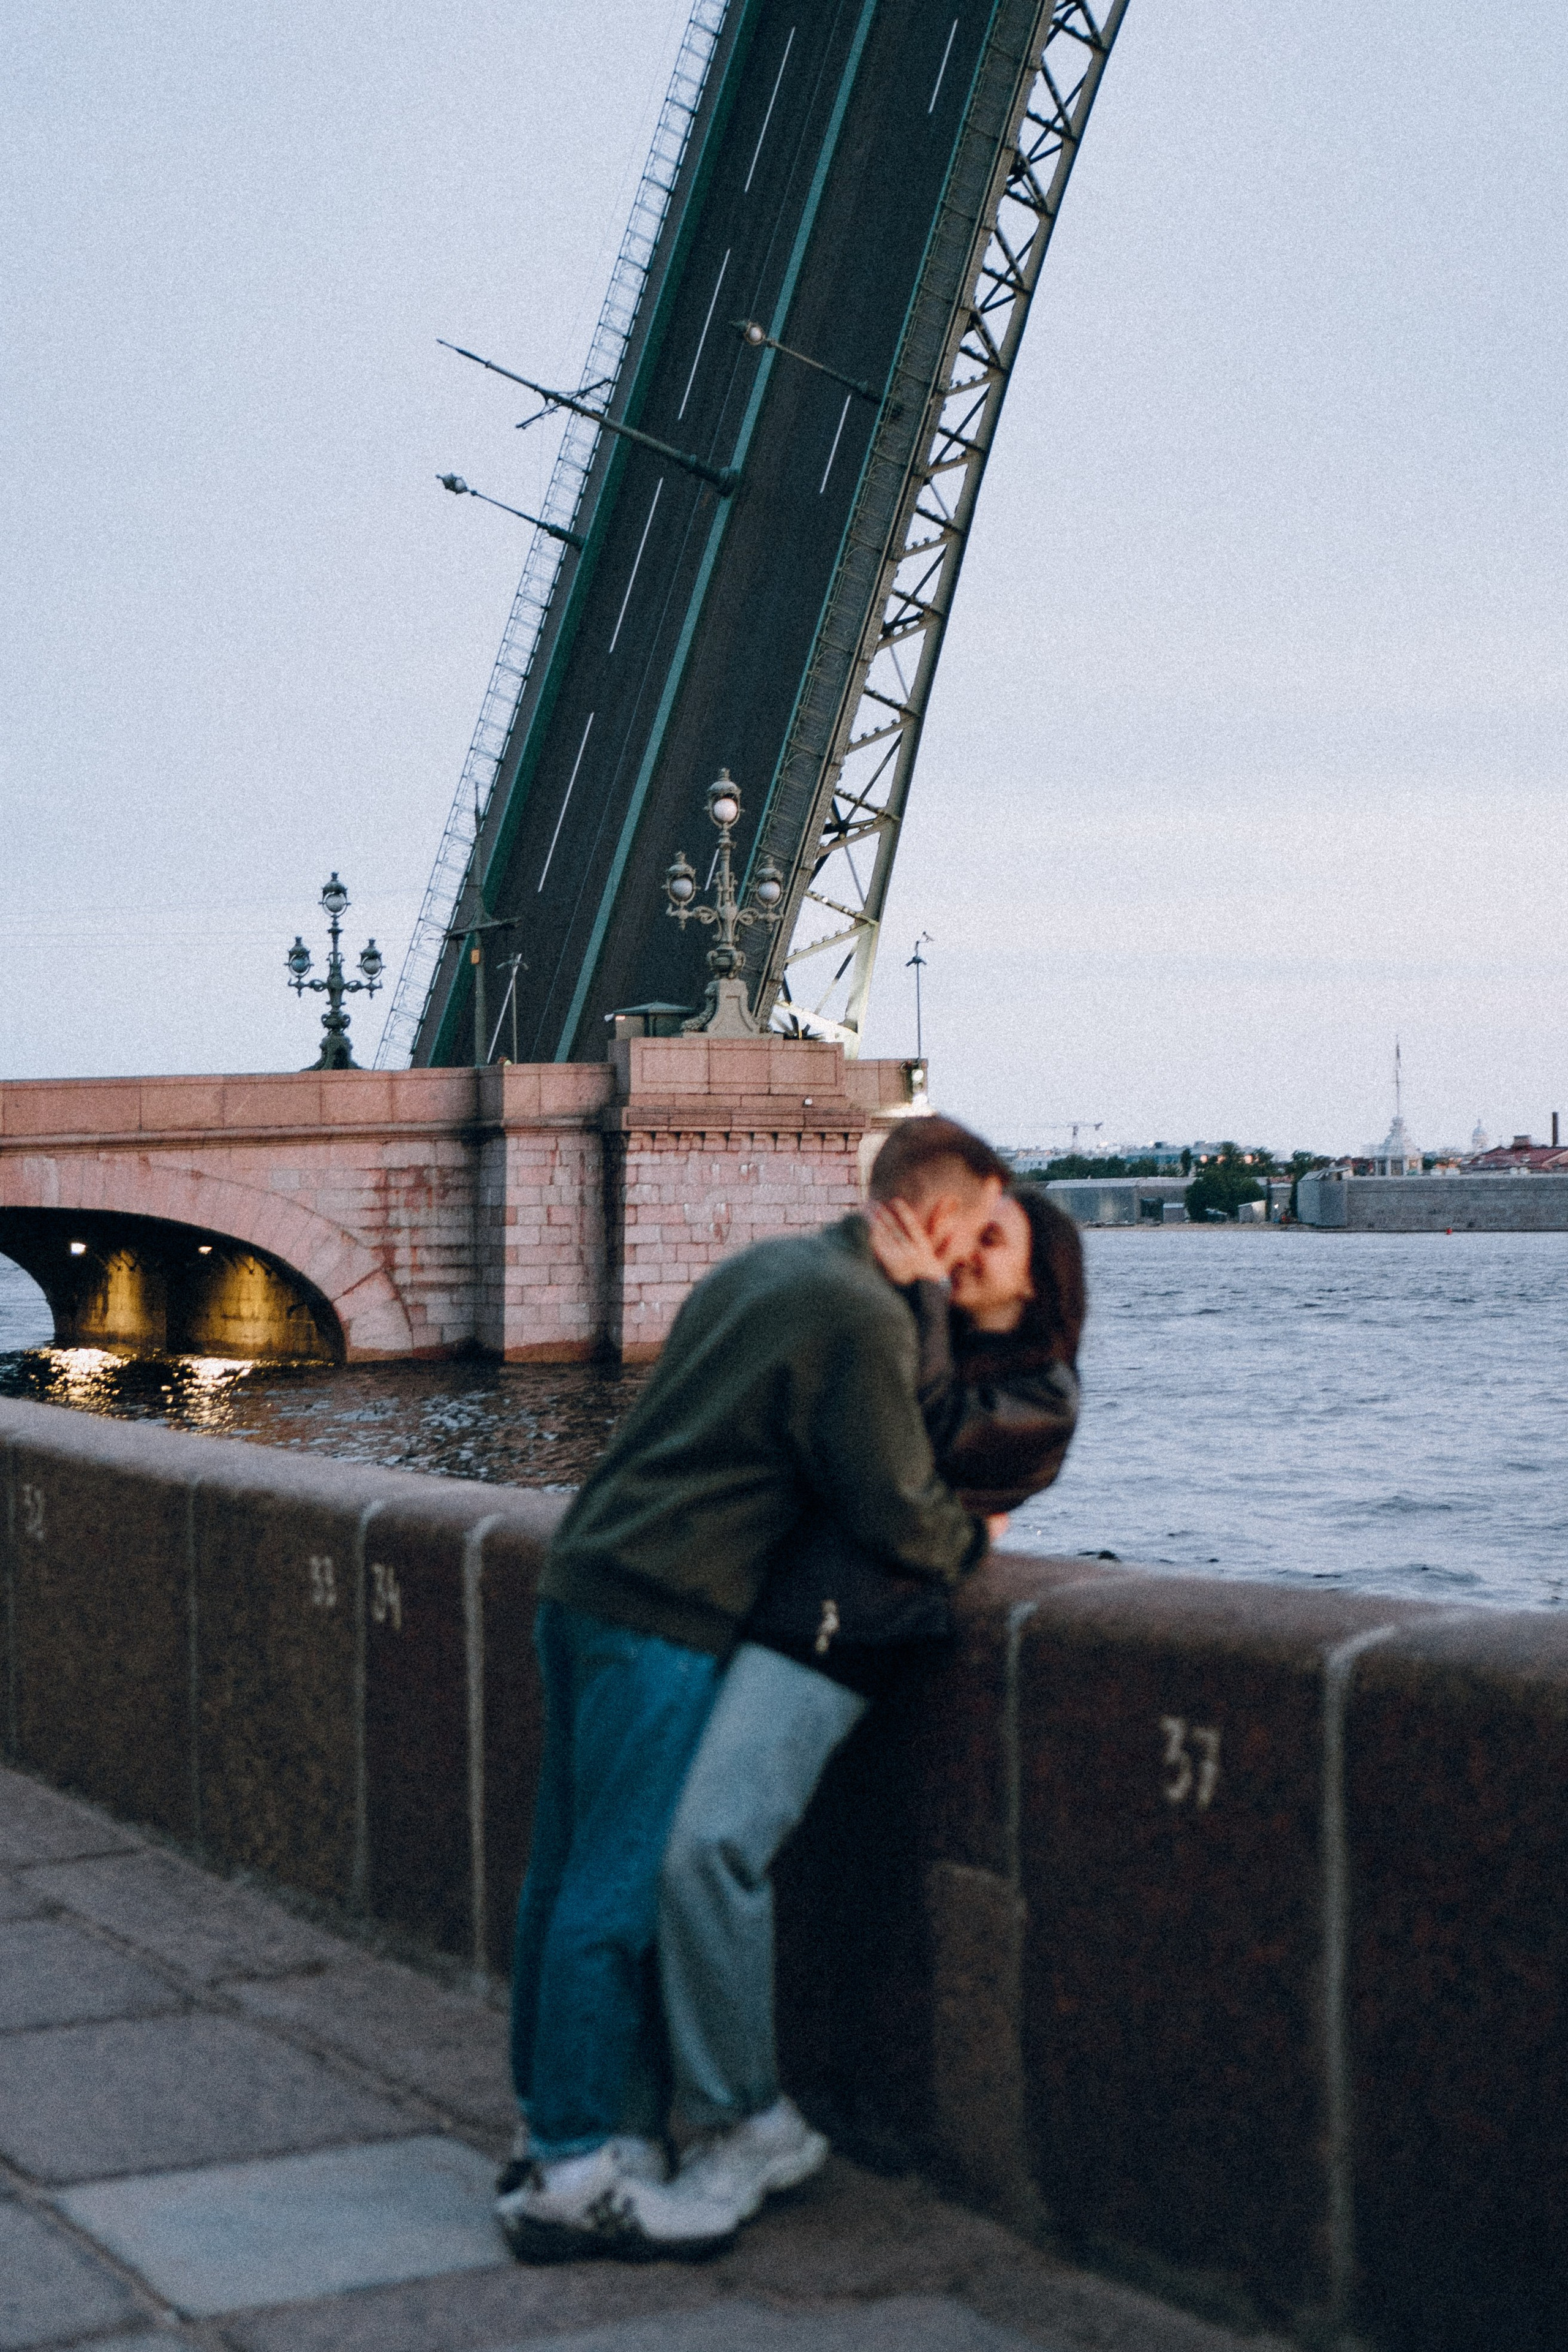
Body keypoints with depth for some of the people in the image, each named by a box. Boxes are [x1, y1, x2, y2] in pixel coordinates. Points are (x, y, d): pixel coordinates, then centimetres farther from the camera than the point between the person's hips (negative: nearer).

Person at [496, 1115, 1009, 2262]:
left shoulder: (765, 1265, 16)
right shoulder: (866, 1319, -13)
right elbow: (899, 1517, -13)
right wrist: (972, 1536, 9)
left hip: (586, 1578, 10)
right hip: (666, 1619, -10)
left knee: (570, 1868, 14)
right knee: (625, 1887, -5)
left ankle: (551, 2123, 24)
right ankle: (574, 2176, 0)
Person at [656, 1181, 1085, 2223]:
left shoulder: (1041, 1395, 7)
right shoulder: (925, 1340, 27)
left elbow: (938, 1436, -10)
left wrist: (921, 1292, -10)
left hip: (833, 1626, -8)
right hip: (744, 1591, 8)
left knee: (706, 1844, -23)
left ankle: (746, 2126, -11)